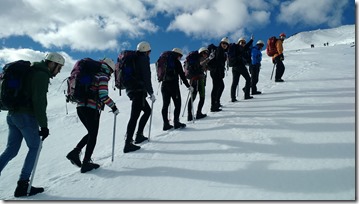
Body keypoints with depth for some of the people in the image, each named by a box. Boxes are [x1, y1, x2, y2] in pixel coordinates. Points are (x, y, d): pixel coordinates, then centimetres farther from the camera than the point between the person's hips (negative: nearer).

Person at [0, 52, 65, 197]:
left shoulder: (31, 72, 20)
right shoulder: (42, 75, -11)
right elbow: (39, 102, -18)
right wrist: (44, 125, -17)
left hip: (12, 115, 9)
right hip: (26, 116, -9)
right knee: (34, 147, 4)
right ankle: (22, 186, 6)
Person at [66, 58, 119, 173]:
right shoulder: (103, 77, -4)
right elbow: (103, 95, -17)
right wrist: (113, 107, -7)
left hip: (80, 107, 8)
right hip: (91, 109, -8)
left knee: (91, 133, 20)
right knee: (93, 136, 3)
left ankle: (75, 152, 7)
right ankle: (86, 163, 5)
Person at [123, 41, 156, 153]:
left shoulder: (134, 59, 20)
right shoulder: (144, 58, -6)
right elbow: (146, 77, -14)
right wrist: (151, 93, -10)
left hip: (130, 89, 9)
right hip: (139, 90, -9)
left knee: (147, 110, 20)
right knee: (134, 116, -11)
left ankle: (139, 135, 21)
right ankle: (128, 143, -12)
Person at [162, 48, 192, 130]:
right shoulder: (177, 62, -3)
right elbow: (182, 76, -7)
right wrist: (188, 86, -2)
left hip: (164, 85, 6)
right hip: (173, 84, -6)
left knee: (165, 105, 7)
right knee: (177, 104, 1)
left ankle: (166, 123, 7)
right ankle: (176, 122, -6)